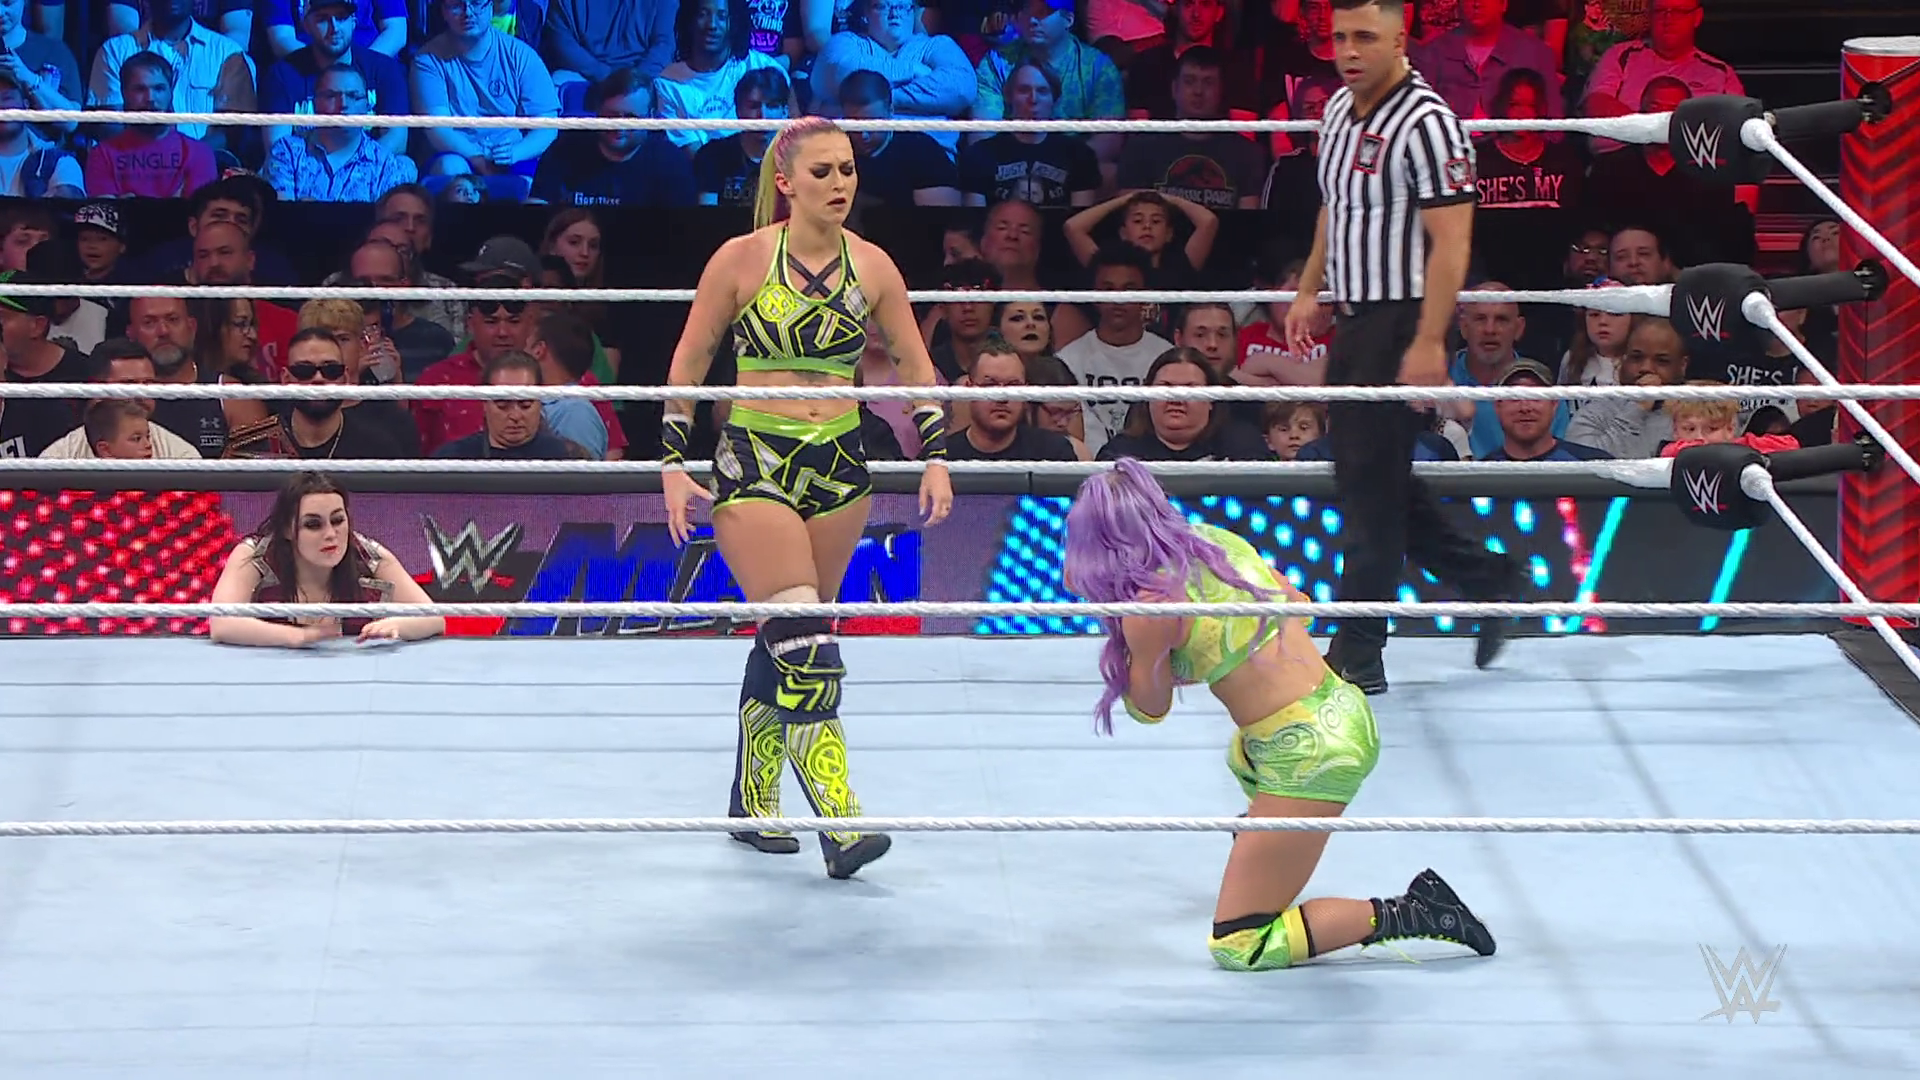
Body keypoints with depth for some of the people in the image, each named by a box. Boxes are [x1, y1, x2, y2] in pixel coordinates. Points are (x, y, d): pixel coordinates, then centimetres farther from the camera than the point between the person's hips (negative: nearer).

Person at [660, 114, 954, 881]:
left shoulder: (871, 266, 3)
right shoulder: (741, 259, -6)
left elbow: (916, 365, 12)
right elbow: (688, 363, 1)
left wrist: (935, 458, 4)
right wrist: (674, 465, -2)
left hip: (839, 468, 4)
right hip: (754, 464, -4)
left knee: (782, 643, 11)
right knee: (805, 645, -14)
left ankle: (753, 803, 26)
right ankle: (840, 824, -18)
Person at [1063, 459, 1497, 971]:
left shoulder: (1147, 609, -14)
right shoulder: (1220, 540, 7)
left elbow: (1150, 709, 3)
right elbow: (1299, 604, 22)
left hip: (1307, 753, -9)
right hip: (1347, 712, 9)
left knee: (1236, 946, -1)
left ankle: (1404, 915, -4)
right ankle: (1271, 846, 70)